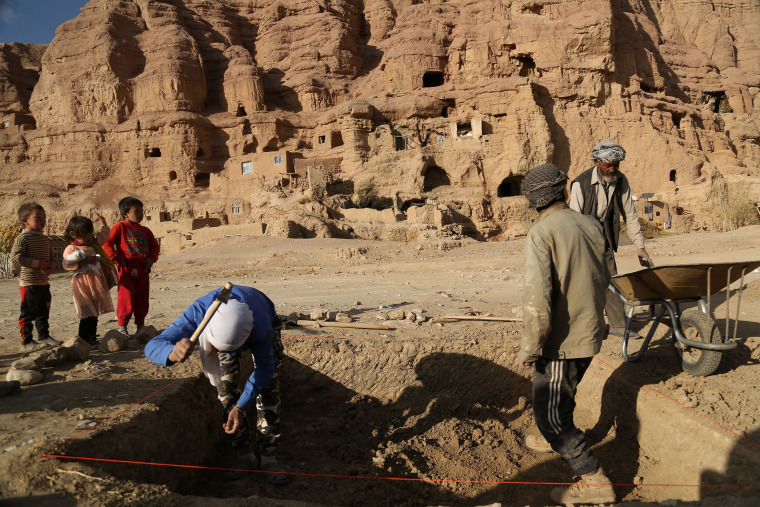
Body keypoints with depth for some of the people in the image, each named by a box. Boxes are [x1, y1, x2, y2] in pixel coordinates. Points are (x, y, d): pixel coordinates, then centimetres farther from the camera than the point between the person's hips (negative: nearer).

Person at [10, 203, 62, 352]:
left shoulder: (46, 240, 13)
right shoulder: (23, 238, -11)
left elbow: (52, 257, 21)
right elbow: (15, 258, -19)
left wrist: (52, 264, -3)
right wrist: (37, 263, -22)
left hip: (44, 283, 8)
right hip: (29, 284, -8)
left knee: (43, 312, 18)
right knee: (28, 314, -2)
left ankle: (44, 337, 30)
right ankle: (26, 342, 6)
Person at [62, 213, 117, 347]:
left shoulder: (94, 244, 15)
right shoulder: (71, 249, -6)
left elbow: (104, 234, 31)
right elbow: (67, 265, -18)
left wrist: (101, 220, 37)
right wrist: (85, 262, -24)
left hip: (97, 284, 7)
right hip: (83, 285, -7)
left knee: (94, 314, 11)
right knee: (87, 315, -8)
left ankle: (92, 339, 19)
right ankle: (84, 341, -1)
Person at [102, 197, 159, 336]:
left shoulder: (145, 230, 17)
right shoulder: (120, 227, -1)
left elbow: (154, 246, 22)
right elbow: (107, 244, -7)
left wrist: (151, 258, 5)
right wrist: (117, 258, -13)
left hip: (143, 269, 6)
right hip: (127, 269, -6)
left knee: (142, 300, 10)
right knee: (126, 298, -6)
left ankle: (140, 325, 21)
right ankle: (121, 325, 6)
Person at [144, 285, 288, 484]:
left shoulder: (261, 328, -48)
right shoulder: (199, 312, -44)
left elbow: (265, 368, -29)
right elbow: (152, 346, -43)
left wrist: (241, 407, -35)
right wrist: (173, 352, -68)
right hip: (226, 328, 2)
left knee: (268, 389, -15)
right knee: (226, 388, -9)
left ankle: (268, 456, -2)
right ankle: (246, 454, 5)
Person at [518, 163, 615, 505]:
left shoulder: (541, 233, -19)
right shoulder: (590, 226, 4)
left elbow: (537, 298, -26)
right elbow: (603, 280, 14)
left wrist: (529, 348, -18)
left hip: (561, 340, -8)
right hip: (590, 335, 9)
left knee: (549, 414, 3)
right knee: (562, 397, 28)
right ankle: (555, 439, 48)